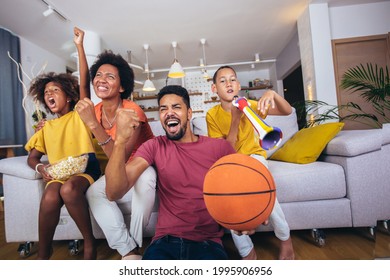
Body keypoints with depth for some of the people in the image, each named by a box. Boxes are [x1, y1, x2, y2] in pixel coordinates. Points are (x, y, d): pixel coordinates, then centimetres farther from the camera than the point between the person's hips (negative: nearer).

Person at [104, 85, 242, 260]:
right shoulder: (153, 147, 2)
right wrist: (121, 141, -24)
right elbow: (114, 193, -9)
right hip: (165, 241, 1)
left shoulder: (219, 147, 1)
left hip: (208, 243, 0)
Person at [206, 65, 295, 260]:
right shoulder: (212, 115, -11)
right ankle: (247, 252, -8)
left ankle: (285, 239, -2)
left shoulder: (249, 105, -9)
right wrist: (235, 121, -28)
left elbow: (287, 111, -15)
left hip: (252, 155, 0)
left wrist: (272, 94, -35)